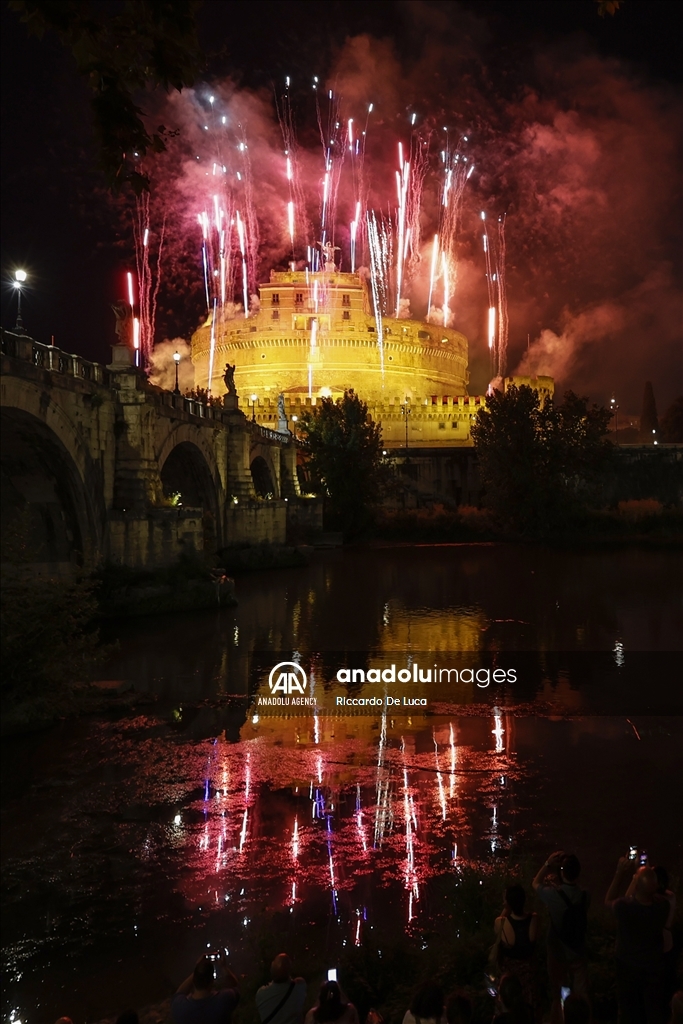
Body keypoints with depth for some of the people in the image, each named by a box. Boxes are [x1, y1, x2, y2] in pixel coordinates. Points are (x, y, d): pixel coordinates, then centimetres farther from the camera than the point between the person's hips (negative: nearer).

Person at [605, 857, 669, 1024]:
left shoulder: (624, 907, -37)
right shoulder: (663, 906, -29)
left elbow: (608, 900, -12)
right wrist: (645, 875, -9)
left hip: (628, 967, -2)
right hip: (654, 967, 2)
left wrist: (620, 873, -17)